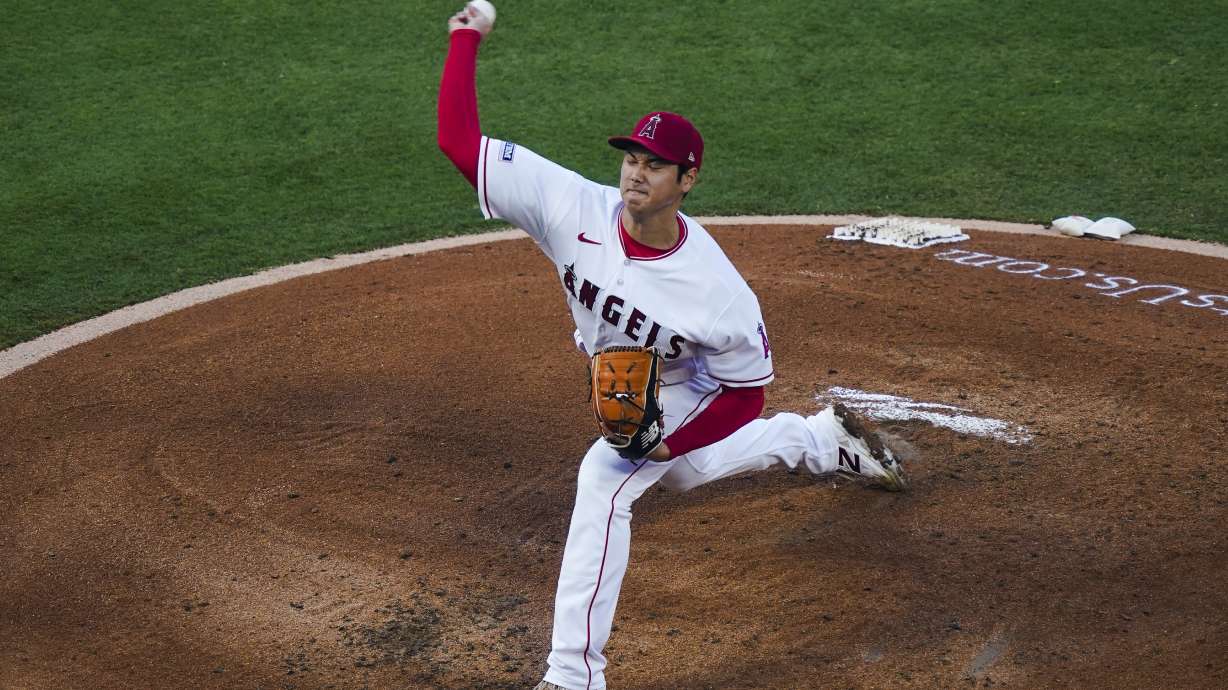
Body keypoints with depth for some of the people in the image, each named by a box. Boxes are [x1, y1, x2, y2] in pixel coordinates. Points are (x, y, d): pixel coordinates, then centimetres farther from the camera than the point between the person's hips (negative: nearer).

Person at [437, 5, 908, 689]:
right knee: (688, 470, 32)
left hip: (687, 394, -6)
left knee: (604, 481, -28)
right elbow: (459, 139, -35)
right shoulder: (575, 208, -34)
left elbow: (748, 389, -23)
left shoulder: (716, 288, -39)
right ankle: (827, 437, 58)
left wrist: (670, 441, -33)